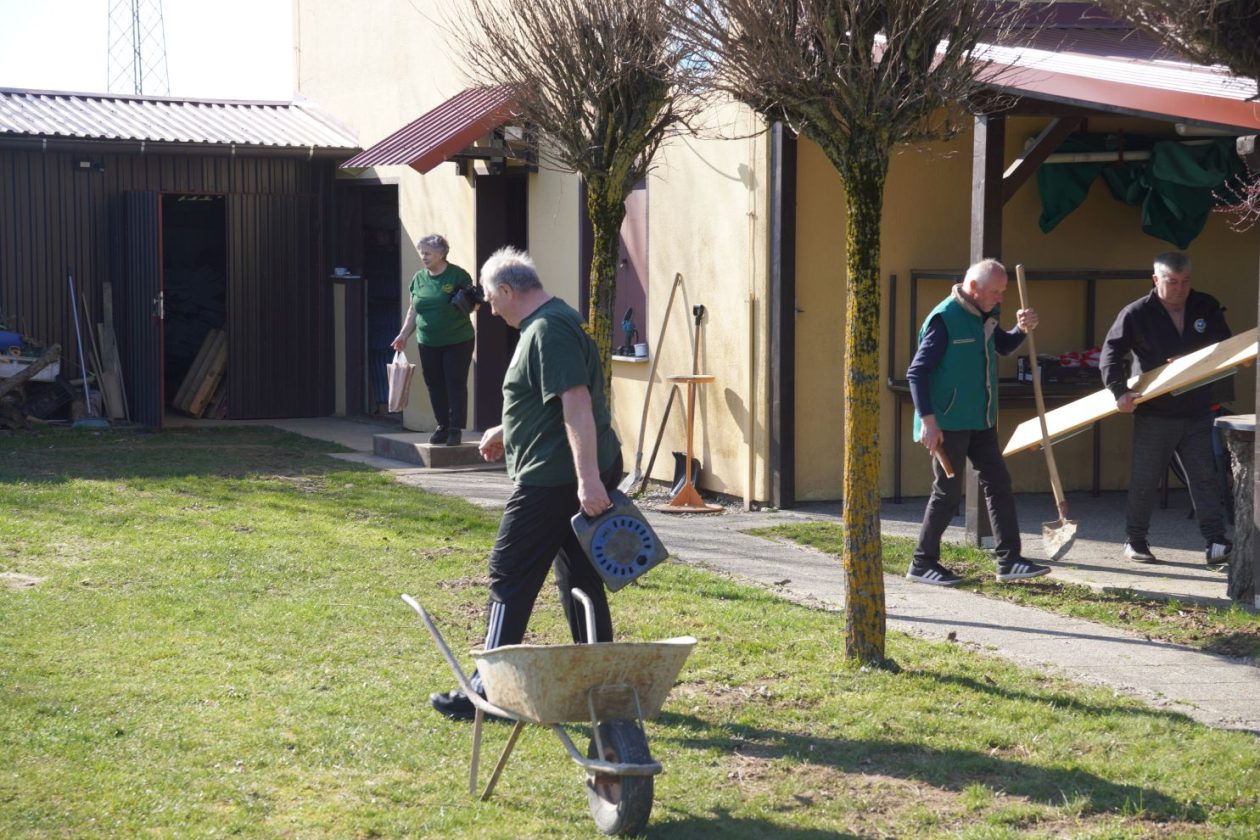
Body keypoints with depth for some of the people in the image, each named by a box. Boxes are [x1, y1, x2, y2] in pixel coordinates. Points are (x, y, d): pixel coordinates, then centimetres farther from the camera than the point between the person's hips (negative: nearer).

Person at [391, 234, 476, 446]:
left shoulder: (458, 275, -6)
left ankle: (456, 429, 1)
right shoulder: (419, 278, 8)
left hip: (457, 342, -5)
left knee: (456, 385, -5)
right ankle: (442, 427, 16)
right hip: (428, 343, 5)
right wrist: (404, 334, 7)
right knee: (435, 386, 6)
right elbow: (413, 310, 16)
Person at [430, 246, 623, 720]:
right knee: (580, 577, 14)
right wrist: (508, 432, 32)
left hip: (551, 480, -10)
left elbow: (576, 404, -26)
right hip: (575, 478, 10)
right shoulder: (553, 322, 17)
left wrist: (588, 478, -31)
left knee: (511, 579, -4)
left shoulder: (547, 332, -16)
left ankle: (486, 693, 1)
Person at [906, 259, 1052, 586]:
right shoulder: (944, 318, -16)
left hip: (981, 421, 8)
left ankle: (1009, 561, 11)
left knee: (999, 485, 6)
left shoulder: (983, 316, 10)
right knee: (947, 493, -2)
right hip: (948, 424, -8)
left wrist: (1021, 329, 6)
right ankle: (923, 564, 10)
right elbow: (917, 372, -17)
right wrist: (928, 420, -23)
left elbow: (1002, 346, 28)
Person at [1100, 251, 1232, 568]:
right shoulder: (1136, 314, -5)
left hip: (1197, 413, 3)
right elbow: (1111, 354, -7)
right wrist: (1119, 390, -21)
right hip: (1153, 414, -2)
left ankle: (1215, 542, 0)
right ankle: (1134, 539, 17)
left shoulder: (1206, 308, 5)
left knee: (1205, 477, 0)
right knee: (1144, 480, 4)